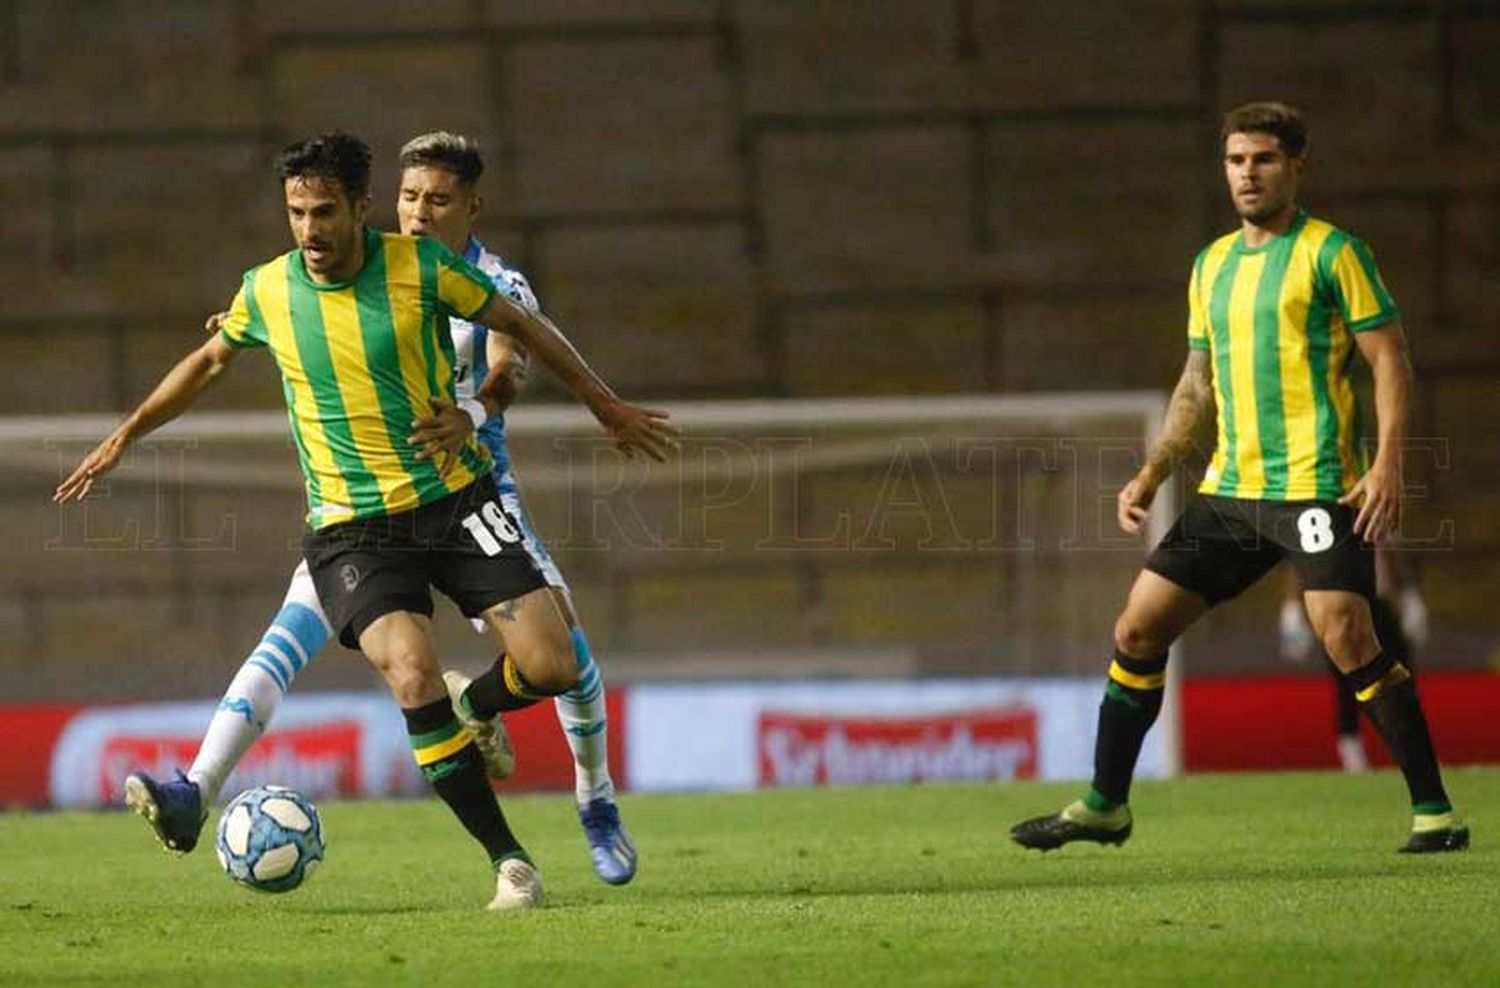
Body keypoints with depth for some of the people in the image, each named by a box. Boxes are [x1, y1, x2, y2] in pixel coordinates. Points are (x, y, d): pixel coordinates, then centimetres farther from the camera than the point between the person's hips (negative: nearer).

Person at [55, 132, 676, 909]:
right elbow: (210, 361, 18)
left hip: (452, 496, 0)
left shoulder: (420, 268, -9)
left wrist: (607, 407, 12)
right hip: (350, 526, 0)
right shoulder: (267, 291, -3)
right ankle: (507, 859, -12)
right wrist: (124, 436, 22)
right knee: (413, 677, -24)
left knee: (552, 667, -9)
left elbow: (520, 325, 6)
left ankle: (468, 718, 28)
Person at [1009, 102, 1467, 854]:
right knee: (1137, 629, 5)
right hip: (1229, 488, 7)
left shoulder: (1332, 253, -4)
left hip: (1315, 488, -7)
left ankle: (1433, 810, -8)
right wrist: (1151, 475, 16)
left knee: (1347, 642, -18)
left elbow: (1390, 359, -7)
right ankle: (1105, 806, 17)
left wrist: (1387, 466, -17)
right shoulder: (1212, 264, 16)